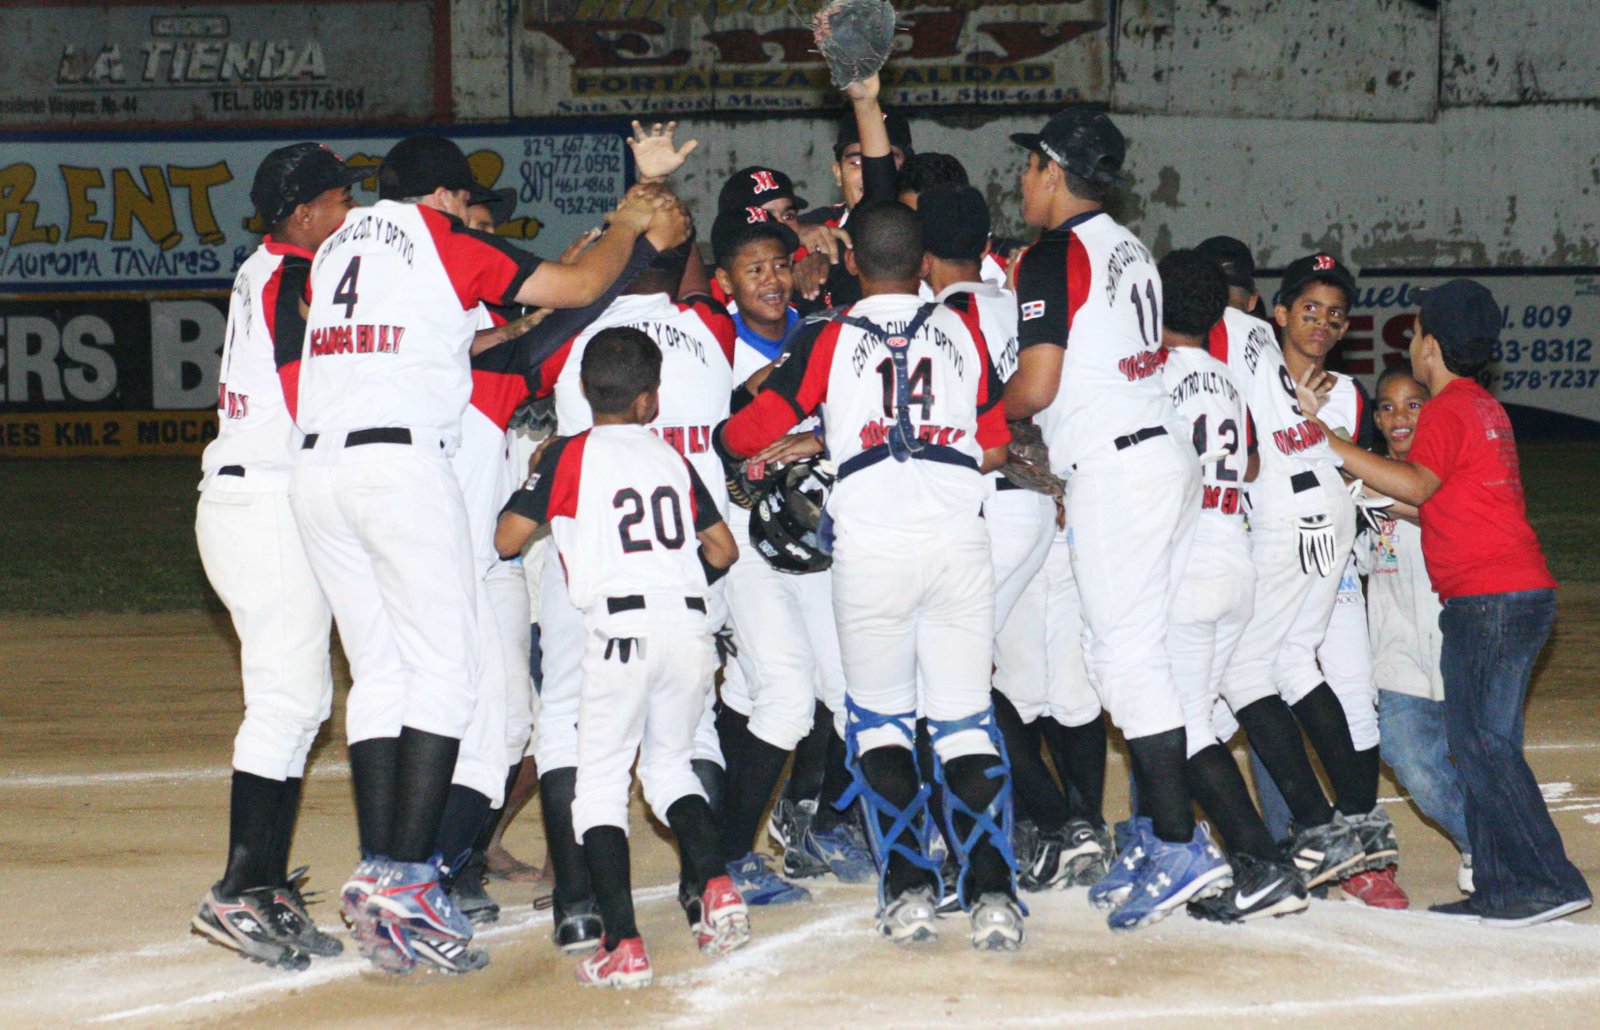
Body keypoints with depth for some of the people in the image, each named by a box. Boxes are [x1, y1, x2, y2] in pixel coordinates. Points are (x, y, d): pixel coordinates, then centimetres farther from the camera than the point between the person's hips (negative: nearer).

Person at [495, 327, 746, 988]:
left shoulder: (570, 455, 4)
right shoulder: (672, 460, 16)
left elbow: (506, 540, 3)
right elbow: (723, 549, 20)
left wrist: (536, 479, 21)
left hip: (622, 629, -4)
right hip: (690, 624, 4)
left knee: (602, 781, 3)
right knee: (670, 765, 25)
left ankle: (622, 944, -9)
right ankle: (713, 884, 3)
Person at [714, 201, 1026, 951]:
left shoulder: (826, 341, 4)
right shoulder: (963, 332, 11)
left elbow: (750, 432, 2)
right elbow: (994, 448, 14)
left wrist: (724, 447, 24)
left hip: (870, 549, -1)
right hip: (958, 544, 1)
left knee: (879, 719, 13)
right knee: (966, 719, 5)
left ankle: (907, 888, 3)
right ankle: (992, 894, -7)